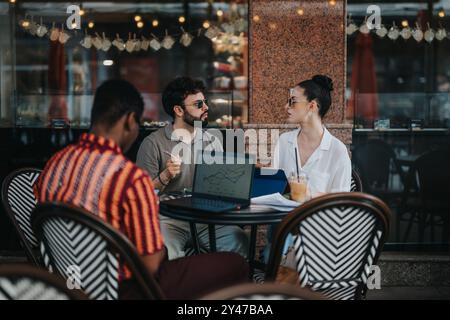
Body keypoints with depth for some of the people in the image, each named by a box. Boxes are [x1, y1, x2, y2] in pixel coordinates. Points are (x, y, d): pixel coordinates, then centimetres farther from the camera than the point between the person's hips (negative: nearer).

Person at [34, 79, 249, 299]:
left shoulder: (52, 165, -4)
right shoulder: (131, 178, -27)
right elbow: (150, 265, -23)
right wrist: (160, 249, 1)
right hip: (123, 290, -8)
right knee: (235, 266, 5)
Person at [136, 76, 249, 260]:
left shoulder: (213, 142, 14)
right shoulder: (153, 143, 1)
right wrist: (165, 176, -18)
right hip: (169, 220, -4)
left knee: (239, 241, -24)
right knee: (165, 255, -35)